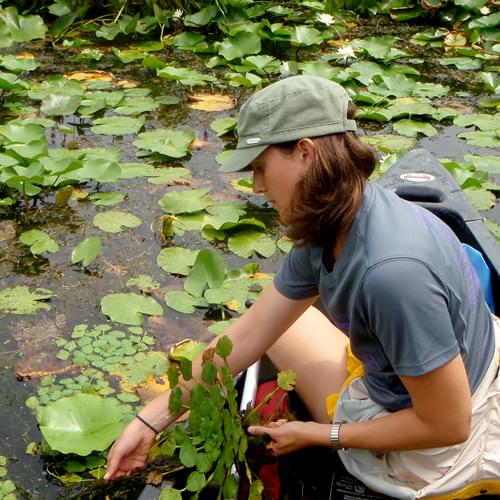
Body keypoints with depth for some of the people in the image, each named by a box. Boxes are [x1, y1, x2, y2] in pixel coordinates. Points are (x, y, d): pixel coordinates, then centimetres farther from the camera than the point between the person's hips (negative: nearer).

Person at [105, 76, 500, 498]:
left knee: (284, 321, 7)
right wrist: (149, 421, 2)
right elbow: (250, 332, -1)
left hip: (420, 460, -7)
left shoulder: (390, 270, -37)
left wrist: (319, 435, -14)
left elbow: (446, 425, -27)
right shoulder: (329, 228, -8)